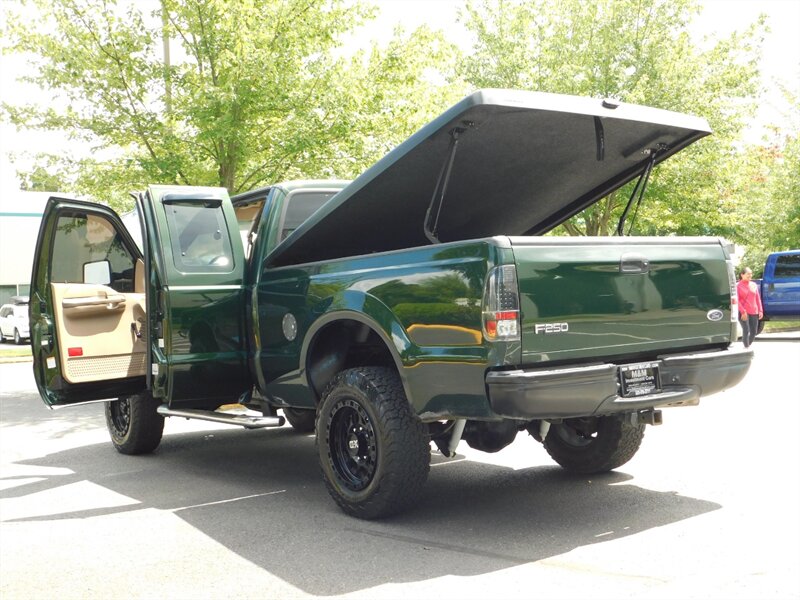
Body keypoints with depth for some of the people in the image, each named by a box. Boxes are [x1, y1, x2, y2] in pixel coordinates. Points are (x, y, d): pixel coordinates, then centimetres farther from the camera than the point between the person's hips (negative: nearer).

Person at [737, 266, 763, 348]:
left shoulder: (754, 285, 13)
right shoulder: (738, 285, -3)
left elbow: (758, 298, 14)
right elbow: (737, 300, -9)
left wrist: (760, 311, 6)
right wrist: (743, 311, -17)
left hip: (754, 312, 6)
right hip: (744, 312, -6)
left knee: (754, 332, 6)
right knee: (746, 331, -12)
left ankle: (748, 346, 23)